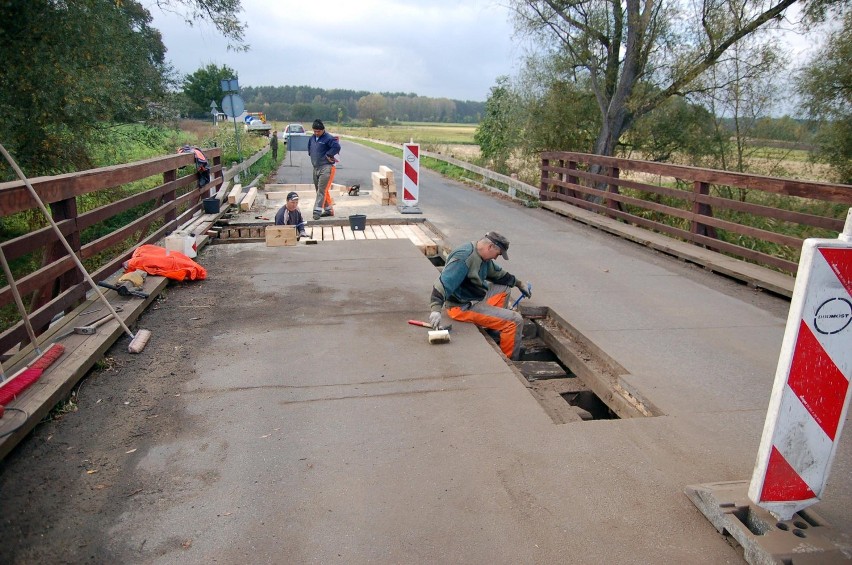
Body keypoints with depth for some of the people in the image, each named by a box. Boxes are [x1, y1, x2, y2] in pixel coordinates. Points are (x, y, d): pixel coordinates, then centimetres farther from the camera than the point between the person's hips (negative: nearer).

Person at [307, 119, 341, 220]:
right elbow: (309, 148, 31)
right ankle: (328, 210, 21)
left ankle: (317, 210, -16)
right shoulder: (312, 138, 14)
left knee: (321, 190, -14)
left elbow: (337, 147, -22)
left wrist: (328, 155, -15)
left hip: (326, 167, -9)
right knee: (319, 190, 12)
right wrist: (311, 155, 15)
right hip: (316, 168, 9)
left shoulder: (329, 138, -11)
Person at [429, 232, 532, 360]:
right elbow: (444, 282, -32)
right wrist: (436, 309, -41)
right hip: (463, 307, -11)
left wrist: (519, 283, 26)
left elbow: (497, 273, 24)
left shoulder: (482, 256, 7)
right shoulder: (464, 257, -24)